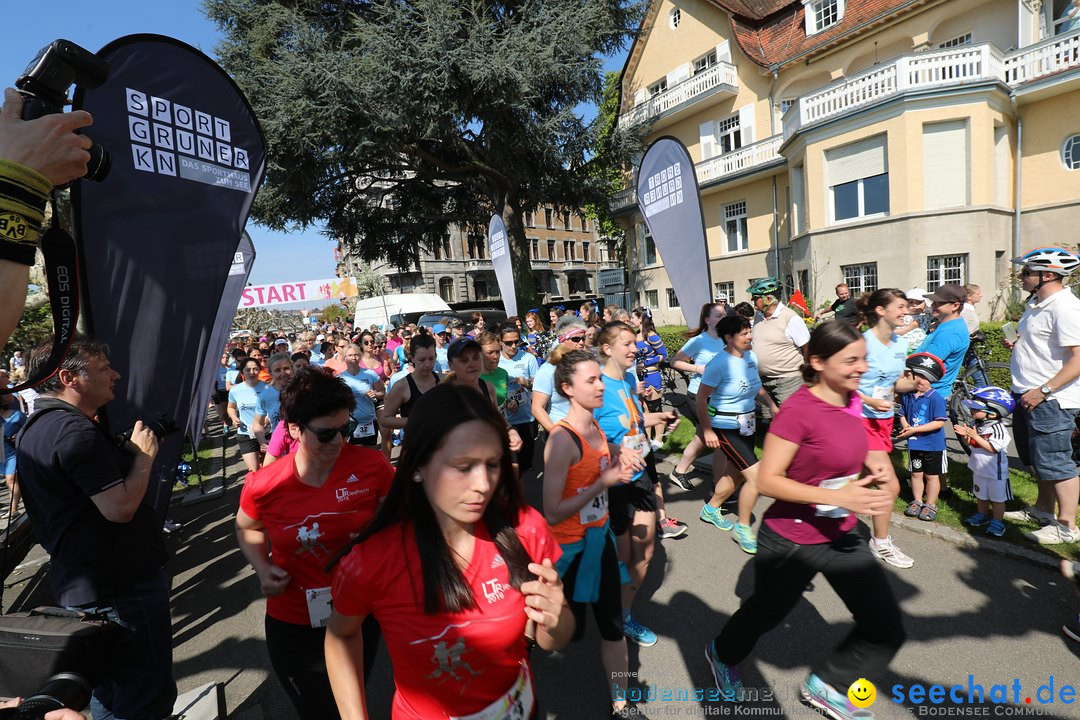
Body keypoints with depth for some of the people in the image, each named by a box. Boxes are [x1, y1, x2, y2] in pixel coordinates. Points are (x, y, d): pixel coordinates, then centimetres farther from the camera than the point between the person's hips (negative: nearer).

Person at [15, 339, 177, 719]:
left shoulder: (35, 427, 10)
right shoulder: (75, 430, -24)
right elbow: (120, 507, -27)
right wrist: (144, 456, -16)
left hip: (77, 584, 10)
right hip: (122, 587, -10)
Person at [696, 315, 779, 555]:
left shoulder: (750, 356, -1)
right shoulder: (719, 363, -21)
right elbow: (701, 397, -17)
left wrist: (772, 406, -1)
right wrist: (706, 429, -17)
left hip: (747, 425, 8)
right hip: (726, 427, -8)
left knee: (736, 475, 19)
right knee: (756, 476, -10)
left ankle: (711, 509, 43)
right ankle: (743, 529, 10)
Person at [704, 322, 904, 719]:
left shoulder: (850, 399, -3)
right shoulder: (797, 410, -28)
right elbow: (767, 480, -27)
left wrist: (868, 476, -1)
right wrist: (838, 496, -32)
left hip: (842, 535, 7)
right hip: (792, 541, -6)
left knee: (887, 629, 8)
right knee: (766, 613, 19)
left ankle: (824, 684, 35)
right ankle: (722, 654, 52)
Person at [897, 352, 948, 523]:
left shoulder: (936, 398, -18)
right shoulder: (907, 396, -2)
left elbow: (939, 422, -22)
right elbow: (903, 414, 9)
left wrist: (915, 429, -24)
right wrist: (906, 426, -12)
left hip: (933, 444, -5)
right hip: (914, 443, 5)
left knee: (931, 475, 10)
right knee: (916, 473, 17)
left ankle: (930, 505, 23)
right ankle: (917, 501, 31)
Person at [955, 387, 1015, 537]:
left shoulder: (997, 428, -22)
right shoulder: (977, 424, 0)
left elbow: (992, 448, -27)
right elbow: (970, 443, 9)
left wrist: (975, 436, -28)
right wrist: (965, 435, -12)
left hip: (995, 472, -7)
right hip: (979, 469, 7)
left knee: (997, 499, 8)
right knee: (981, 496, 21)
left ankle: (997, 521, 19)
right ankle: (982, 515, 37)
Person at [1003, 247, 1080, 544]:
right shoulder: (1036, 303, 12)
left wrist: (1043, 391, -25)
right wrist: (1018, 344, 7)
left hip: (1050, 400, -10)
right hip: (1028, 395, 10)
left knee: (1055, 463, -1)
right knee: (1037, 460, 20)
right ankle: (1043, 509, 35)